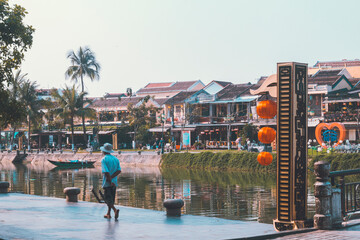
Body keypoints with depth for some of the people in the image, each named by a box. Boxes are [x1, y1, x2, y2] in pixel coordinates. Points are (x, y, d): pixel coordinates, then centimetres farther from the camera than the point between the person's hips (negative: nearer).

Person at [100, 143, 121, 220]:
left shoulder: (104, 160, -9)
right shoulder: (116, 159, 8)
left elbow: (106, 172, -19)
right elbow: (119, 170, -4)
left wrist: (110, 181, -14)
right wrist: (111, 178, -8)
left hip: (107, 183, -6)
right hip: (114, 182, 6)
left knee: (108, 199, -3)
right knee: (111, 198, 16)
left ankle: (115, 210, -24)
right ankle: (108, 214, 23)